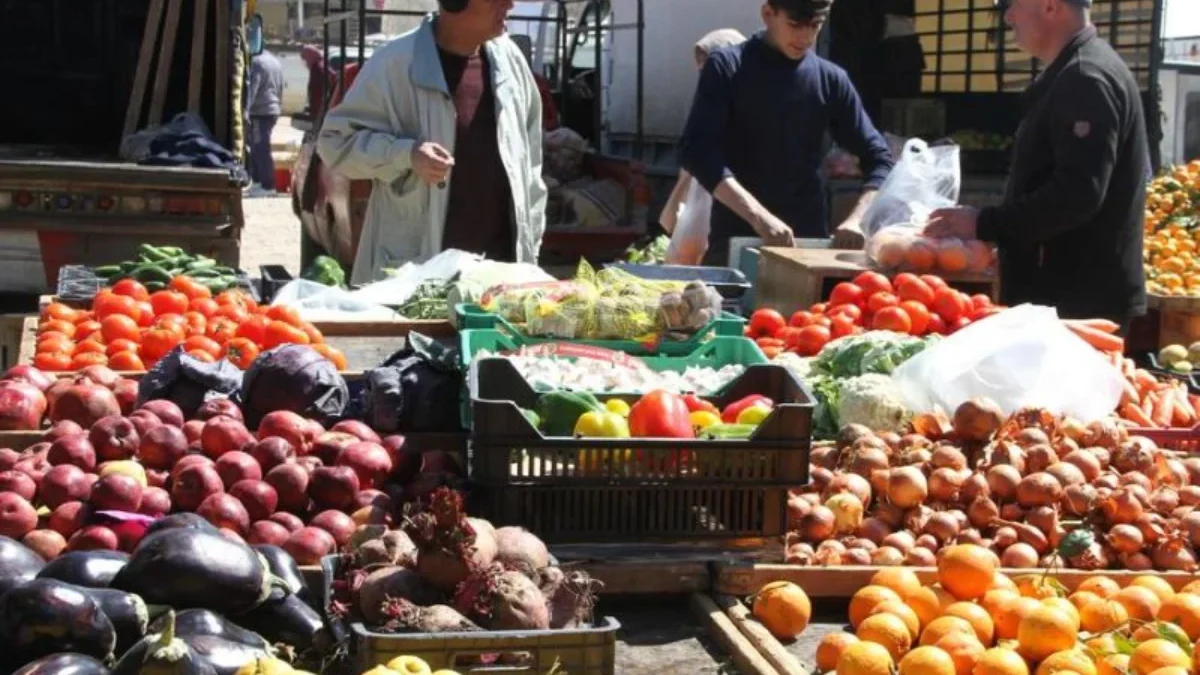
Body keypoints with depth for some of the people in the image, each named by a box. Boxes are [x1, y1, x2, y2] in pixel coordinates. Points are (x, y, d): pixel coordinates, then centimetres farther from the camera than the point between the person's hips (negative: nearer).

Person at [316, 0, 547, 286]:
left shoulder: (507, 58, 8)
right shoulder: (397, 62, -9)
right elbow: (337, 140, -4)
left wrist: (530, 246, 13)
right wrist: (406, 155, -20)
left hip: (499, 262, 5)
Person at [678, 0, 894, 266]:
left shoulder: (830, 80, 6)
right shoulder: (727, 67, -2)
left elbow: (878, 157, 5)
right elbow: (698, 151, -14)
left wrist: (857, 220, -14)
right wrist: (758, 216, -26)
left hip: (808, 239, 2)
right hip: (736, 238, -2)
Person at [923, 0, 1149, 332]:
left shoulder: (1085, 79, -17)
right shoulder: (1073, 75, 17)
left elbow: (1077, 194, -26)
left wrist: (984, 224, -20)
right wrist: (991, 224, 18)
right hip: (1066, 292, 10)